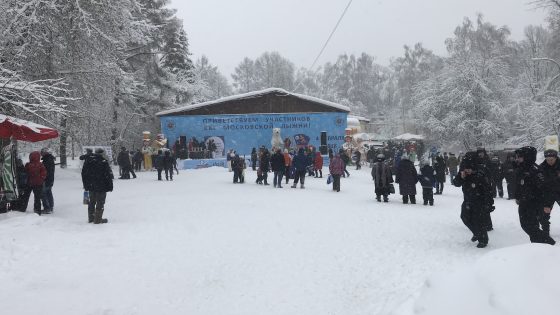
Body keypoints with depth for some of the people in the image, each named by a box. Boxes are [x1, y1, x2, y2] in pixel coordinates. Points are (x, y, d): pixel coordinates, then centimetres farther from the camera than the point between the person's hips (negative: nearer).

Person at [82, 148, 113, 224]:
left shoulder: (88, 160, 6)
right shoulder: (104, 162, -13)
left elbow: (84, 173, 12)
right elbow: (109, 175, -13)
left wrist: (86, 185, 19)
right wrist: (110, 186, -4)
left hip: (91, 187, 6)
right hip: (101, 186, -6)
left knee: (92, 202, 18)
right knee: (100, 203, 2)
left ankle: (91, 218, 26)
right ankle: (98, 219, 3)